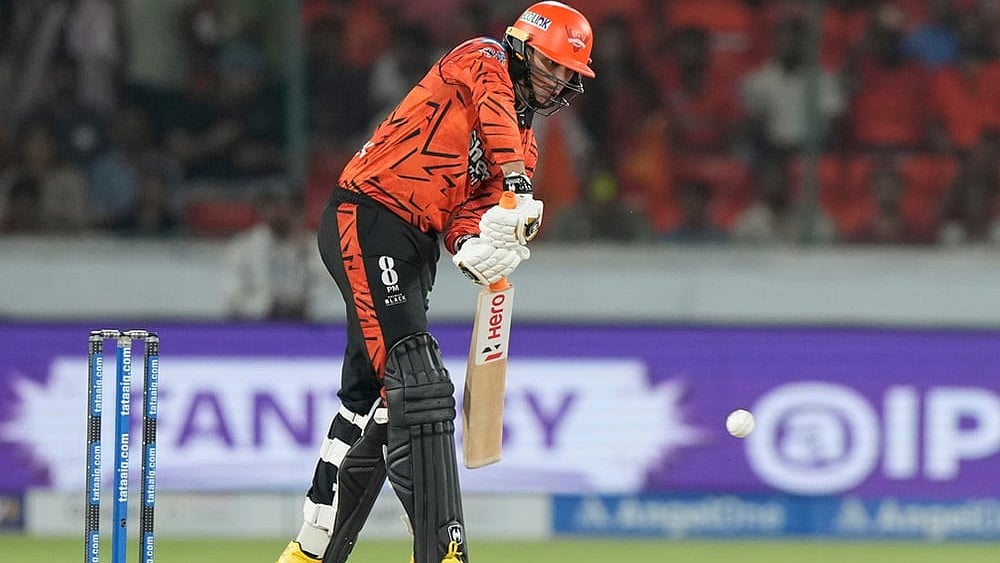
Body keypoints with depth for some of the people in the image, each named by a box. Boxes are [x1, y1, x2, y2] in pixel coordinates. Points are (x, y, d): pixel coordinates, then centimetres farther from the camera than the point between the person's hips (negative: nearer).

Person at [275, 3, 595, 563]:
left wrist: (474, 245, -20)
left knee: (375, 398, 13)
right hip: (366, 219, -9)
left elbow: (467, 210, 3)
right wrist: (518, 186, -37)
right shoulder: (482, 60, 0)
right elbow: (493, 106, -23)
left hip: (413, 249, 9)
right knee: (420, 387, -18)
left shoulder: (525, 144, 18)